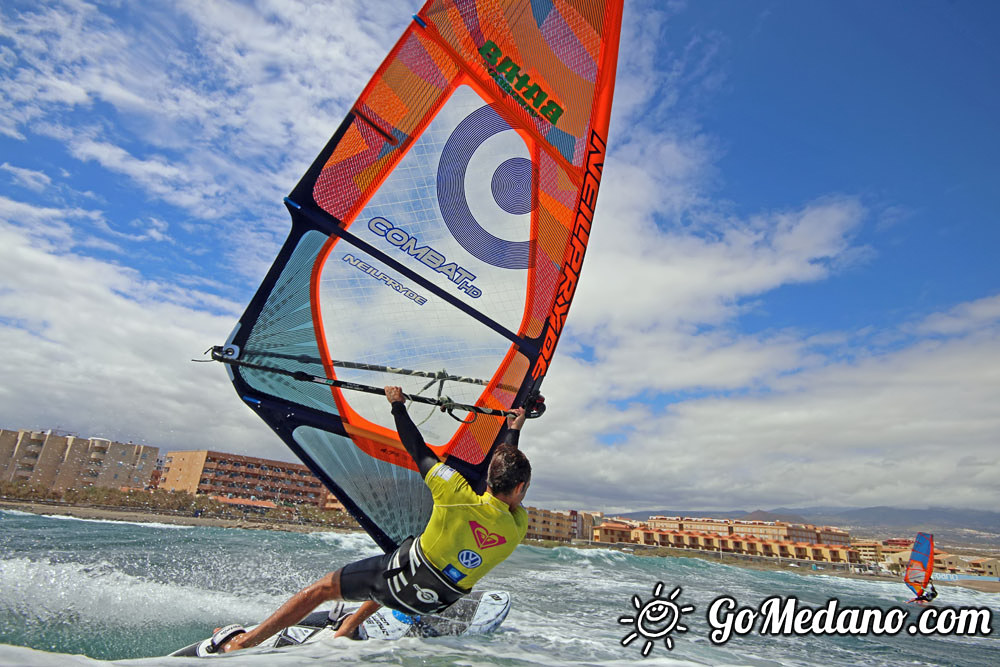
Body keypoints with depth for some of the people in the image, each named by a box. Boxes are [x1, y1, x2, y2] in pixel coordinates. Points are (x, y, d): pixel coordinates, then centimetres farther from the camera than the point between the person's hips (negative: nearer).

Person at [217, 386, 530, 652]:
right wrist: (514, 433, 20)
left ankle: (241, 642, 23)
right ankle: (347, 630, 41)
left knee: (323, 587, 14)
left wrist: (398, 405, -1)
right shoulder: (517, 530, -13)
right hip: (433, 603, 5)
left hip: (399, 580, -5)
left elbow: (418, 450, -13)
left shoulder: (460, 497, -25)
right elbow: (507, 465, 6)